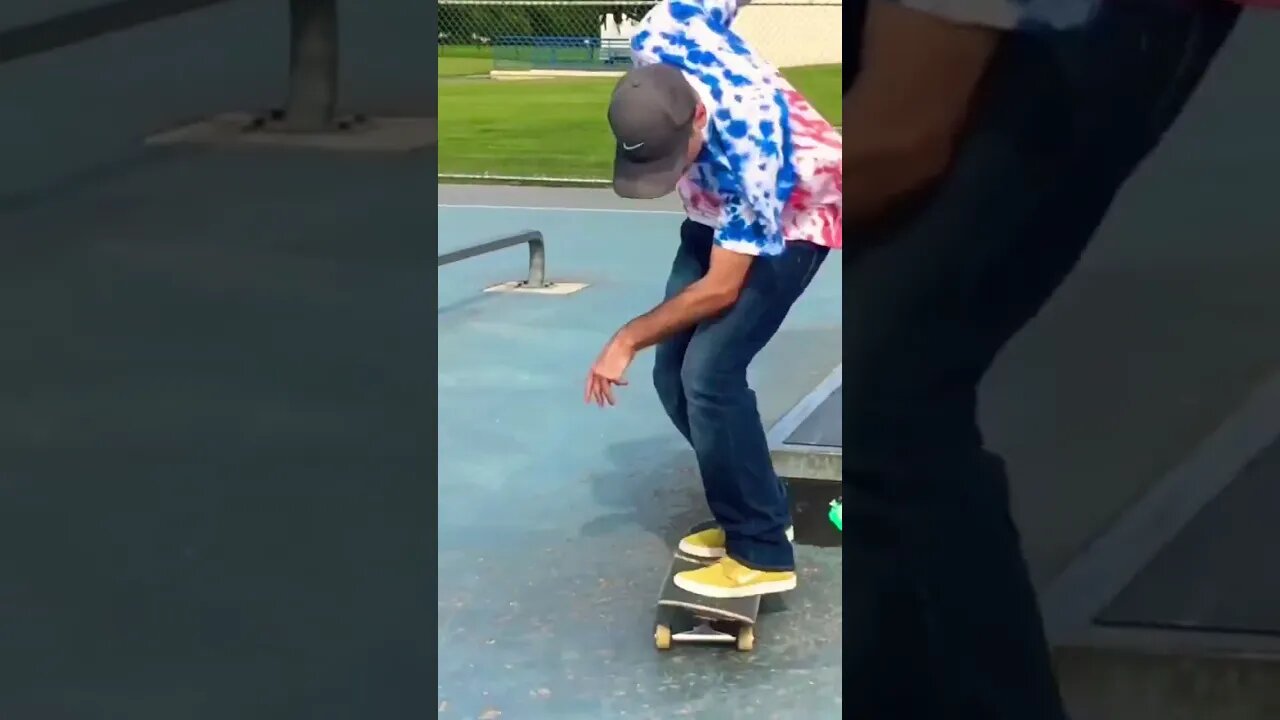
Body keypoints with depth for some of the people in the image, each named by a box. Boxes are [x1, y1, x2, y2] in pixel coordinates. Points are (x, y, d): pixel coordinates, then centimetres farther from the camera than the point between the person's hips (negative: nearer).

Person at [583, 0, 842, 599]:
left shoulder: (749, 157, -42)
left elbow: (721, 288, -30)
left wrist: (628, 339, -21)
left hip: (793, 221, -7)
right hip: (720, 215, 7)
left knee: (709, 374, -22)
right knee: (673, 375, 3)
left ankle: (761, 554, -12)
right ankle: (757, 512, 19)